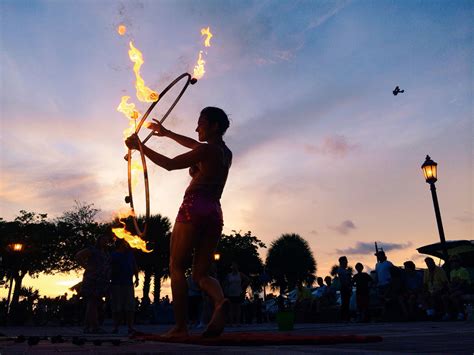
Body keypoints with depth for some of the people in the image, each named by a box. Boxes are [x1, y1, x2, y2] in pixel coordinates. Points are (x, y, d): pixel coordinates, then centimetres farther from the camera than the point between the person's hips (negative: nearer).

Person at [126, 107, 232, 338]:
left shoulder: (208, 149, -4)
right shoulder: (226, 153, 20)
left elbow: (170, 164, -7)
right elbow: (194, 145, 35)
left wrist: (140, 147, 3)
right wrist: (167, 133, 41)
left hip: (194, 208, -7)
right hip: (215, 213, 7)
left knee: (177, 267, 2)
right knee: (201, 273, 8)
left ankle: (180, 327, -5)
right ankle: (220, 301, -22)